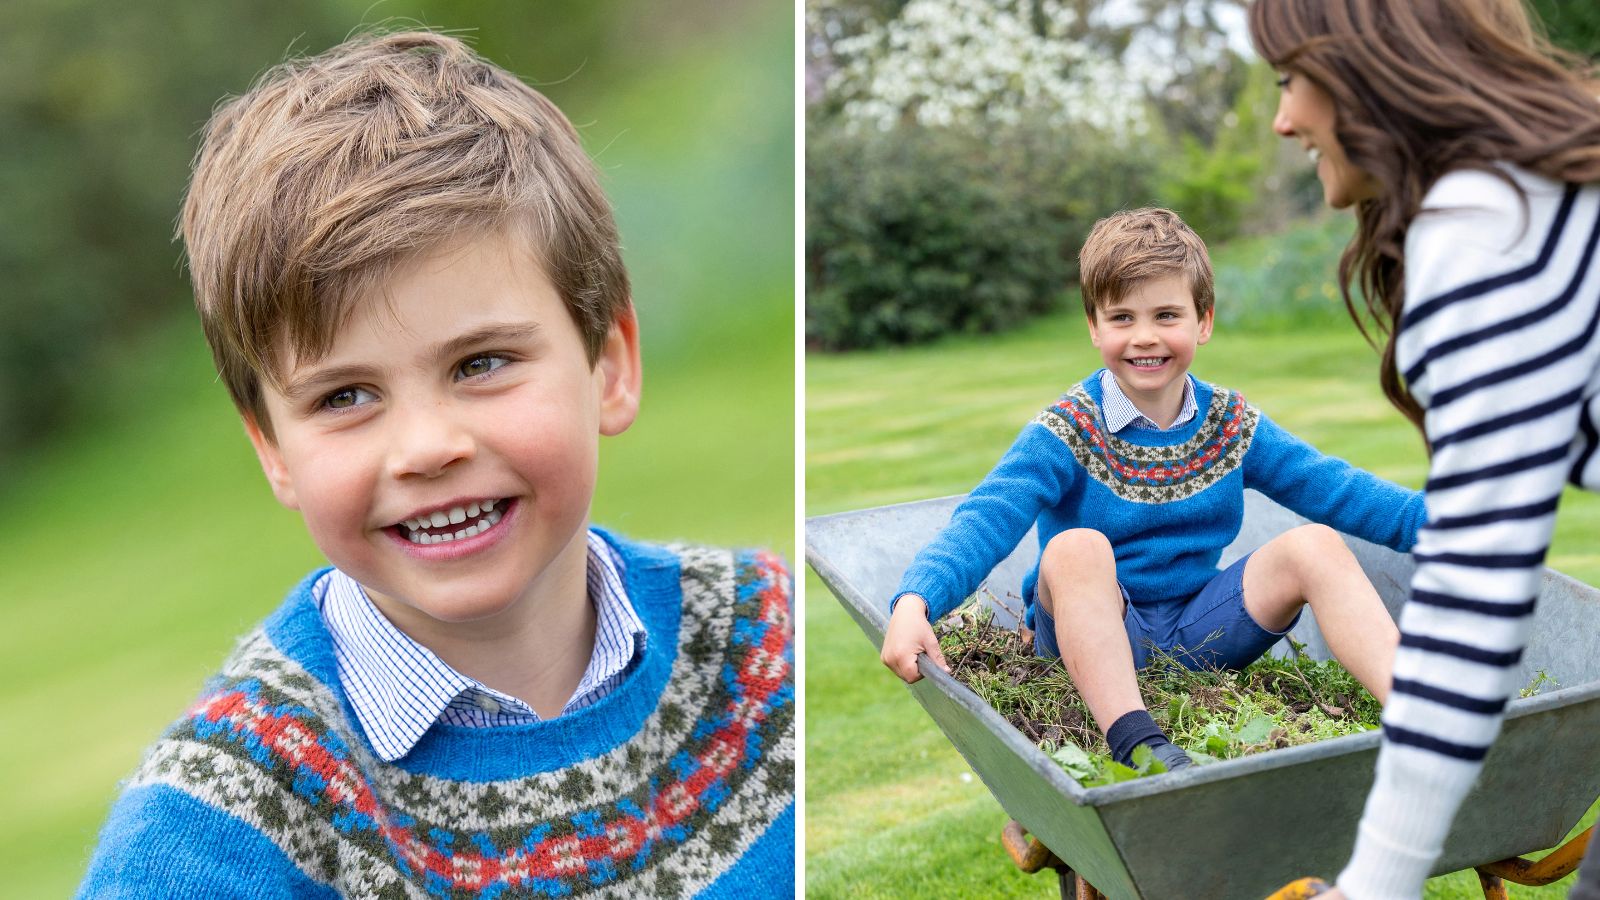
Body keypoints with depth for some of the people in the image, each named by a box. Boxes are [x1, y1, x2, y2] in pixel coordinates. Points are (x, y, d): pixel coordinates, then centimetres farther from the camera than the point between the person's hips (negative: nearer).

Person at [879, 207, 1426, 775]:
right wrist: (914, 601, -42)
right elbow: (985, 521, -24)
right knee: (1076, 549, -33)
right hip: (1094, 640, -3)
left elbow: (1340, 490, 6)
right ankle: (1135, 742, -44)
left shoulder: (1232, 424, 5)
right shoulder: (1066, 433, -10)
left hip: (1198, 631, 4)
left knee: (1314, 545, -15)